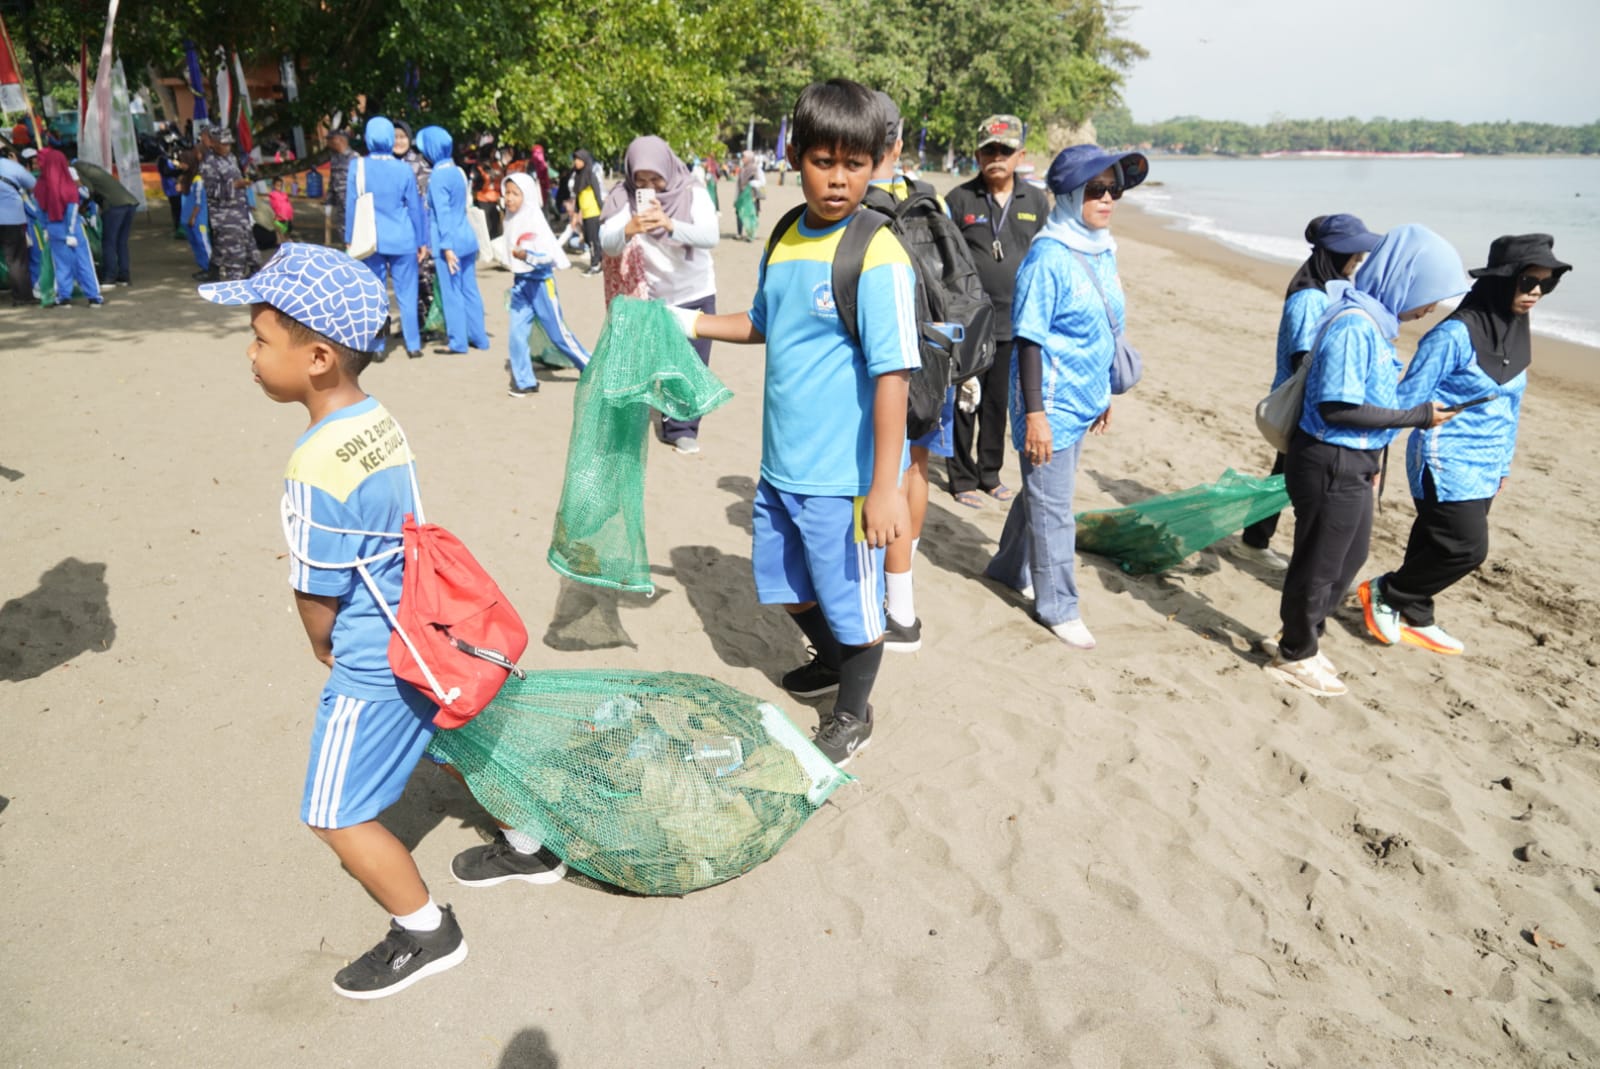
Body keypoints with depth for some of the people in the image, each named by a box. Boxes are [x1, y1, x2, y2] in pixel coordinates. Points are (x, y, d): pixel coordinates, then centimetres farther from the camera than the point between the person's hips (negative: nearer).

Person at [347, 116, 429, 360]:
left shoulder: (358, 167, -4)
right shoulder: (403, 169, -4)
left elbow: (351, 205, -1)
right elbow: (414, 207, 2)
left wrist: (350, 239, 8)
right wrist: (422, 240, 10)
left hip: (371, 240, 0)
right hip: (402, 239, 0)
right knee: (407, 293, 6)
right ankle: (413, 345, 10)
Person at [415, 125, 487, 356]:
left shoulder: (438, 177, -13)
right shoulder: (457, 171, 11)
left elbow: (443, 214, -17)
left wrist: (446, 247, -18)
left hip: (451, 242, -8)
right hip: (467, 238, 8)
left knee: (451, 293, 0)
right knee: (470, 290, 12)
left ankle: (457, 342, 5)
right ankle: (478, 337, 17)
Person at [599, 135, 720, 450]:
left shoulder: (692, 192, -13)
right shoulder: (624, 197, -11)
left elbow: (711, 235, -28)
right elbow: (607, 244, -23)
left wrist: (671, 225, -46)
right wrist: (628, 230, -46)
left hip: (695, 295, 0)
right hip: (649, 297, 0)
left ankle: (682, 428, 17)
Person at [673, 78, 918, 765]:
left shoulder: (877, 257, -18)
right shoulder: (784, 240, 5)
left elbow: (892, 374, -21)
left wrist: (885, 486, -23)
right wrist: (695, 324, 14)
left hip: (843, 476, -7)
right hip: (781, 463, 8)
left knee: (852, 600, 10)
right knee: (782, 584, 24)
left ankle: (853, 714, 34)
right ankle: (831, 662, 51)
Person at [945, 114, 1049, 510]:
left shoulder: (1036, 202, 8)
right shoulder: (959, 200, -2)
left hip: (1013, 326, 4)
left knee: (998, 404, 13)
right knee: (964, 405, 3)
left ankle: (990, 473, 28)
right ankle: (962, 478, 16)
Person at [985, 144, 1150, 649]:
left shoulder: (1103, 251, 7)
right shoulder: (1048, 257, -18)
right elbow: (1029, 338, -18)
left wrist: (1104, 394, 20)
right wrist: (1034, 413, -21)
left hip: (1083, 400, 8)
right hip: (1051, 403, -8)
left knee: (1042, 491, 21)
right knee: (1052, 507, 3)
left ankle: (1011, 568, 39)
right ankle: (1058, 607, 16)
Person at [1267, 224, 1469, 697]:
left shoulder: (1372, 319, 7)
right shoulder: (1354, 325, -22)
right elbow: (1338, 407, -25)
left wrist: (1371, 458, 18)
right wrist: (1417, 417, -17)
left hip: (1351, 462, 10)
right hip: (1331, 465, -10)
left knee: (1350, 557, 24)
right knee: (1319, 564, 7)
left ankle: (1302, 638, 39)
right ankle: (1295, 656, 25)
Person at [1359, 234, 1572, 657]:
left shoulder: (1518, 333, 8)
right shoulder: (1456, 333, -17)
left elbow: (1511, 405, 17)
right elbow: (1408, 399, -15)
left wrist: (1503, 465, 20)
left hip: (1483, 468, 8)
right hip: (1447, 462, -7)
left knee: (1435, 544, 12)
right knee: (1467, 548, -9)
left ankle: (1413, 618, 25)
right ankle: (1383, 593, 9)